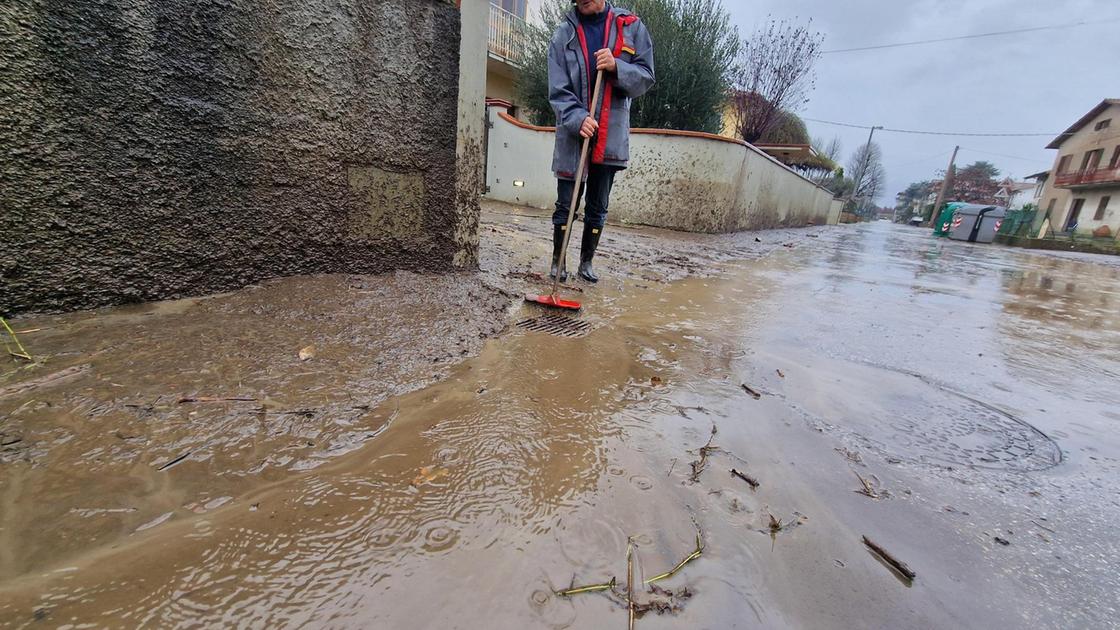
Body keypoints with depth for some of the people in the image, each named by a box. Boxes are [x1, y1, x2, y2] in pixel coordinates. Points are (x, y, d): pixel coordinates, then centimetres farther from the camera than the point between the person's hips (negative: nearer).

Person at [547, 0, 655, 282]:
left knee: (598, 208, 8)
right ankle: (557, 260, 17)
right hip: (573, 135, -1)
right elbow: (558, 91, -4)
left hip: (611, 136, 1)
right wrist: (578, 119, -22)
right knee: (566, 204, 2)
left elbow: (646, 78, 2)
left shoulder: (631, 27, 5)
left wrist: (617, 67, -16)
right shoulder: (564, 33, 2)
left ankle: (586, 262, 21)